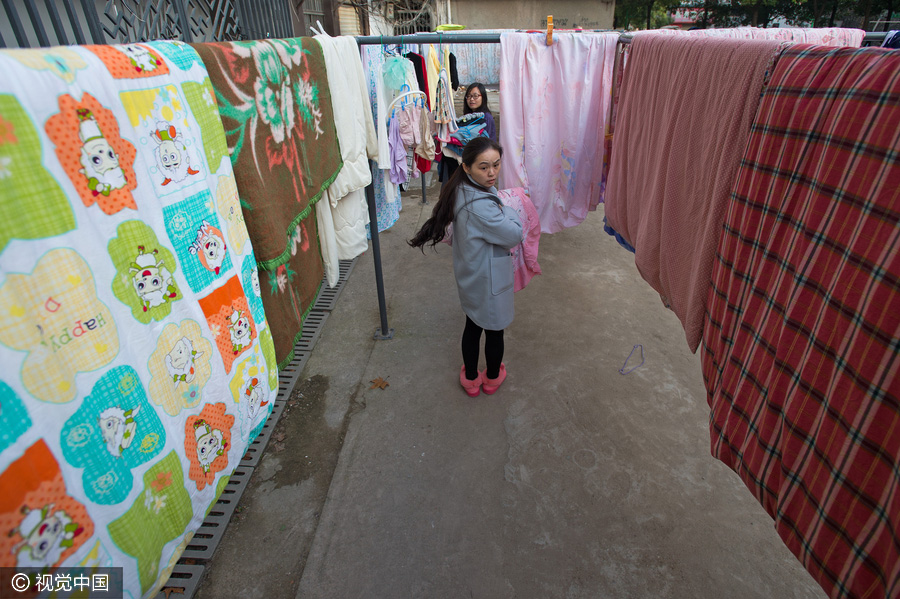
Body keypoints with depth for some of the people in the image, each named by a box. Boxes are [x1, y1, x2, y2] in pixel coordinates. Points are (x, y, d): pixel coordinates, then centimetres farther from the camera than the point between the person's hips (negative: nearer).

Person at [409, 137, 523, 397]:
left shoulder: (462, 190, -3)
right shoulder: (480, 205, -33)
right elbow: (514, 235, -24)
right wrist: (507, 208, -9)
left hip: (470, 277, 8)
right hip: (489, 280, -8)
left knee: (473, 325, 22)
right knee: (495, 329, 16)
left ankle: (470, 379, 40)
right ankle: (492, 378, 40)